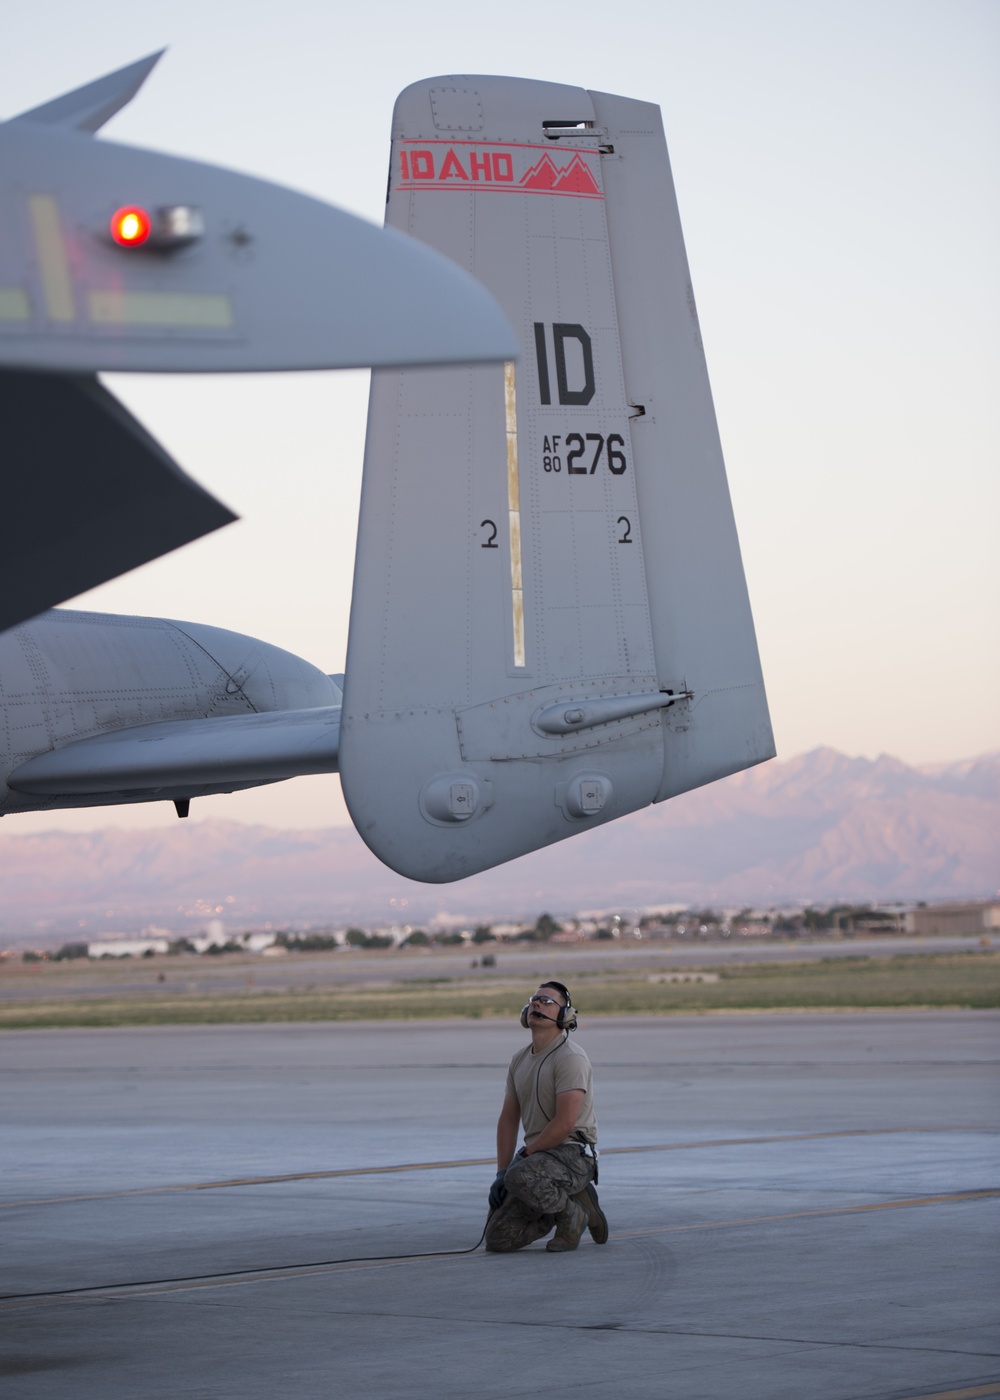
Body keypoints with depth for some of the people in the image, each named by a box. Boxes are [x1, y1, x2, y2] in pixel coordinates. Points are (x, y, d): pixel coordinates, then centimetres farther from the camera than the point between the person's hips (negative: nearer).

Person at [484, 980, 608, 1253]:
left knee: (520, 1177, -39)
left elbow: (565, 1123, -20)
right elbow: (508, 1119, 17)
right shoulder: (520, 1060, 14)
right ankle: (568, 1203, 13)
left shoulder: (570, 1057, -13)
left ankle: (572, 1212, -9)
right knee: (497, 1238, -6)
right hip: (538, 1158, 8)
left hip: (573, 1154, -8)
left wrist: (525, 1155, -12)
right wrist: (501, 1172, 8)